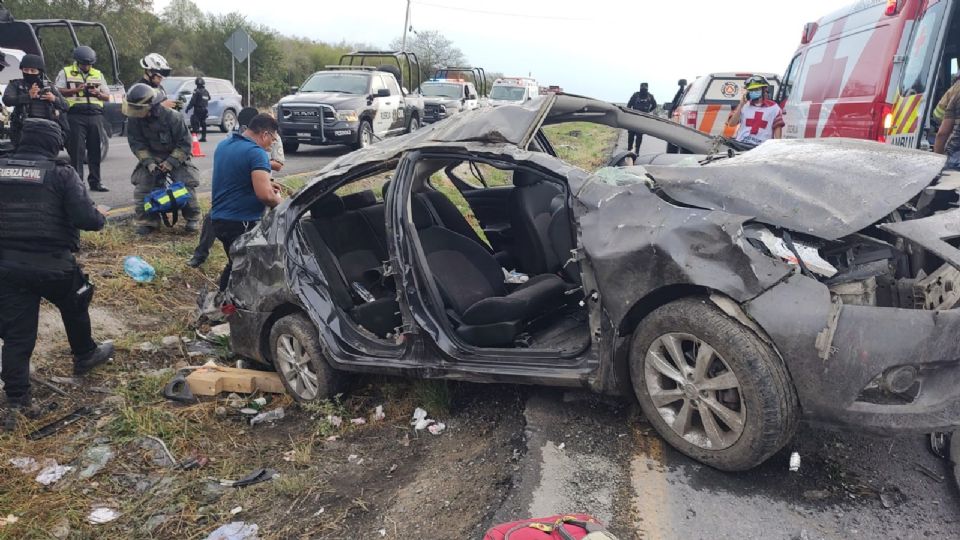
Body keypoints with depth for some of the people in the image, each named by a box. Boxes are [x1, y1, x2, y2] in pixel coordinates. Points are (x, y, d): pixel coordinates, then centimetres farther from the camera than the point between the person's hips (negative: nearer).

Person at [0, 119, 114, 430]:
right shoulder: (61, 173, -9)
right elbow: (84, 218, -17)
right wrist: (101, 219, 4)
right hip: (52, 264, -4)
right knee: (75, 307, 25)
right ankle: (85, 356, 44)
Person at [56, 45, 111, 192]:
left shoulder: (98, 75, 19)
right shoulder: (65, 72, 9)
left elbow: (107, 96, 19)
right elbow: (58, 92, 1)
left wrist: (98, 93, -3)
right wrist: (76, 90, -13)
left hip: (95, 115, 3)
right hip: (76, 115, -3)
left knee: (95, 150, 4)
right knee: (77, 150, -5)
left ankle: (95, 181, 9)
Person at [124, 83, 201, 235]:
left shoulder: (172, 116, -24)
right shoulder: (134, 119, -13)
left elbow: (185, 143, -18)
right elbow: (136, 143, -6)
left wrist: (171, 161, -23)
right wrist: (148, 161, -19)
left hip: (176, 155, -3)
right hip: (151, 156, 3)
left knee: (186, 184, -15)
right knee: (142, 185, -12)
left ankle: (193, 218, 4)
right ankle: (146, 220, -2)